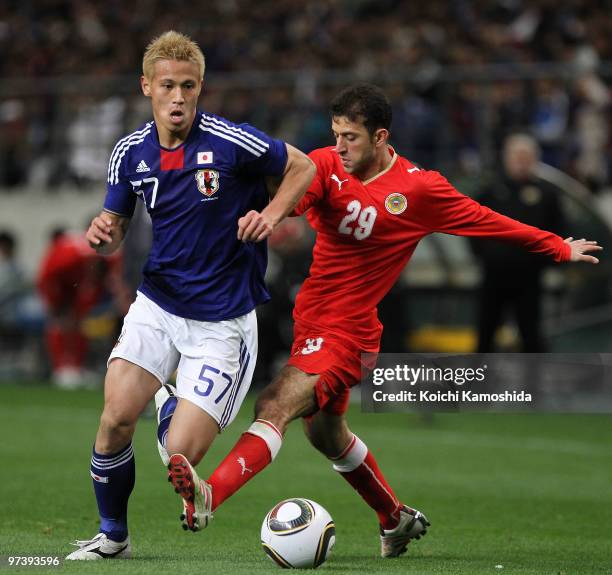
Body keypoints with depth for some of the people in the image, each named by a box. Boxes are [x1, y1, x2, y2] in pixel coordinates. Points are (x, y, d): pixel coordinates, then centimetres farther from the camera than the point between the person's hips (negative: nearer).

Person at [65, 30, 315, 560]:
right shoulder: (131, 152, 0)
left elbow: (303, 167, 0)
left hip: (222, 321, -4)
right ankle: (112, 536, 9)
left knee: (182, 454, -12)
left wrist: (271, 214, -17)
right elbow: (115, 226, 12)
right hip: (157, 305, 4)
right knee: (117, 417, -13)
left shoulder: (232, 142, -14)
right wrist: (102, 234, -12)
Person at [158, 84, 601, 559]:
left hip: (346, 329, -7)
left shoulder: (420, 189, -9)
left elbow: (487, 221, 2)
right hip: (309, 316, 7)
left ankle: (209, 497, -39)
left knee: (276, 408, -25)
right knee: (324, 432, 23)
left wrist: (559, 248, 9)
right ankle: (397, 519, 42)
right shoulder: (326, 165, -2)